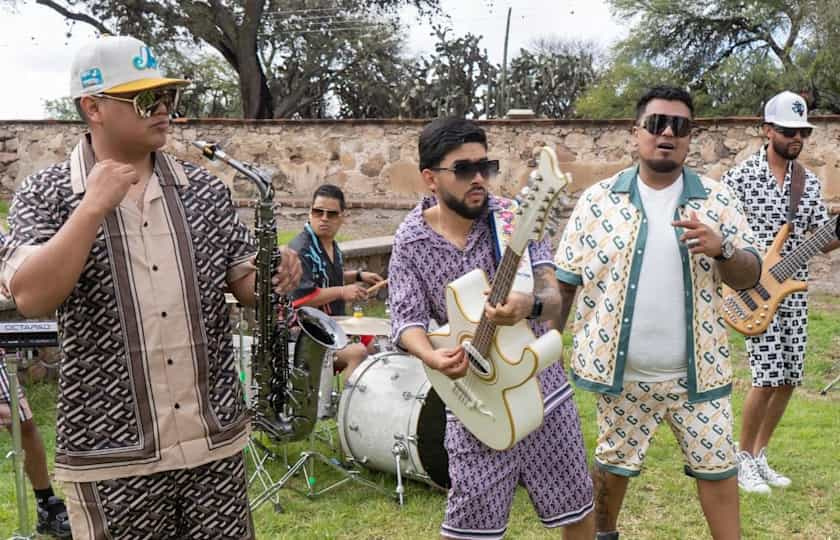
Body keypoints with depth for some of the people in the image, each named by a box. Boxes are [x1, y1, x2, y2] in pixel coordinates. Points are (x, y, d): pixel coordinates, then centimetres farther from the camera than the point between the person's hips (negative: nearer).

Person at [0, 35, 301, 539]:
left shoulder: (205, 188, 5)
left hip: (216, 439, 3)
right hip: (112, 454, -3)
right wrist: (94, 206, -19)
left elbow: (246, 284, 9)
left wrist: (277, 278, -12)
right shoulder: (45, 194, -3)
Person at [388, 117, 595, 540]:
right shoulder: (410, 242, -7)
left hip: (541, 385, 1)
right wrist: (432, 357, -31)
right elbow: (407, 320, -9)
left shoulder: (514, 217, -9)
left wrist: (529, 304, -41)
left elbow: (552, 295, -17)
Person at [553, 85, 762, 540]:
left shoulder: (718, 201, -1)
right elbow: (564, 280, 1)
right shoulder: (598, 201, -4)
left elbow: (749, 276, -2)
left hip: (697, 372, 1)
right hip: (620, 372, 0)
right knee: (613, 464, 16)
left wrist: (721, 248, -24)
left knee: (717, 468, 10)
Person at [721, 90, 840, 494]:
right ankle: (743, 457, 9)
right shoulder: (741, 176, -7)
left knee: (788, 379, 7)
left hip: (794, 292, 6)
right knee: (768, 377, -11)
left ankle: (760, 454, 24)